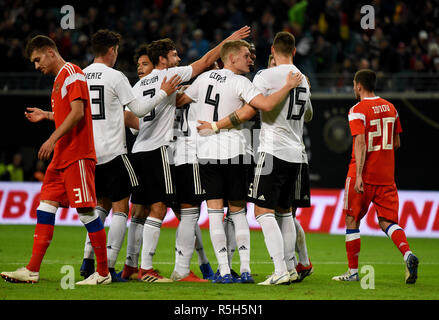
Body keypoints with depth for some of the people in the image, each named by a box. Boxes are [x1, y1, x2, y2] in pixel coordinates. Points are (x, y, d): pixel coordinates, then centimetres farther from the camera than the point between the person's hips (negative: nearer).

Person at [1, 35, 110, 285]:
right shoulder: (60, 78, 20)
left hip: (78, 155, -10)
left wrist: (53, 139, -22)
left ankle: (103, 273, -3)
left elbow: (77, 112, -19)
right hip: (61, 156, 10)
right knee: (46, 206, 5)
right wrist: (46, 115, 25)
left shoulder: (72, 73, -9)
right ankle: (33, 270, 5)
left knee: (86, 210, -8)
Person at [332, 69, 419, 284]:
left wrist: (359, 175, -25)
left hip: (363, 176, -5)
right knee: (387, 221, 4)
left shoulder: (358, 110, -10)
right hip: (386, 175, 5)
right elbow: (396, 143, 16)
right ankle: (407, 254, -23)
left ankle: (353, 271, 10)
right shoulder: (390, 108, 10)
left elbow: (360, 144, -20)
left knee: (352, 220, 7)